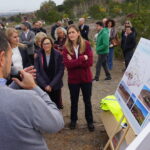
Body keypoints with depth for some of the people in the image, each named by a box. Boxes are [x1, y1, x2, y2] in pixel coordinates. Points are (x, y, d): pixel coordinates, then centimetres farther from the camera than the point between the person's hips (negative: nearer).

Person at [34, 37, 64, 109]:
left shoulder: (58, 55, -4)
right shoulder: (38, 57, -1)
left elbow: (61, 71, -6)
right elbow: (37, 73, -3)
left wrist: (51, 85, -11)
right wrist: (45, 85, -14)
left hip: (55, 87, 0)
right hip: (43, 87, 0)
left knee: (56, 107, 6)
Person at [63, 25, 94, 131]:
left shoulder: (86, 44, -8)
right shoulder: (66, 48, -7)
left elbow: (90, 62, -17)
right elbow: (67, 64, -19)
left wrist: (74, 62, -19)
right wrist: (82, 58, -23)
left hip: (86, 78, 0)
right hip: (73, 79, 1)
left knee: (87, 101, 13)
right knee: (74, 101, 17)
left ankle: (90, 121, 30)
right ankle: (73, 120, 37)